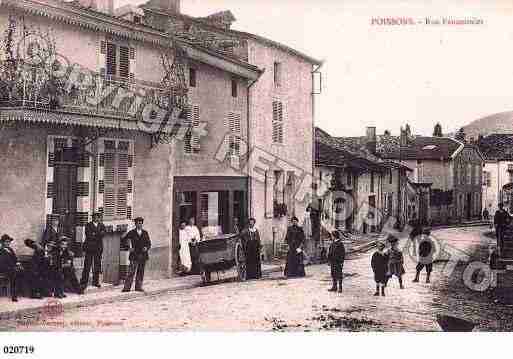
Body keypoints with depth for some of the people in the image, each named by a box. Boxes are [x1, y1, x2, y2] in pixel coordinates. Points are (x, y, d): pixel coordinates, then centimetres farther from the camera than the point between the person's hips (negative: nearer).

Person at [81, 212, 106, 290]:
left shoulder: (101, 225, 14)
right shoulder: (88, 225, 3)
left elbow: (103, 233, -1)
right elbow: (88, 235, -11)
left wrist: (94, 234, -12)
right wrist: (98, 235, -10)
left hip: (98, 248, 4)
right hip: (89, 248, -4)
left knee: (97, 265, 6)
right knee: (87, 265, -6)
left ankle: (96, 281, 16)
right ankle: (84, 282, -3)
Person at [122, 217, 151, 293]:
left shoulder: (145, 233, 12)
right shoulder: (131, 233, 4)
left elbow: (149, 243, 15)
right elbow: (125, 239, 6)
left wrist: (146, 248, -5)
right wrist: (130, 247, -3)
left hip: (143, 255, 3)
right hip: (134, 255, -3)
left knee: (141, 272, 5)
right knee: (131, 271, -8)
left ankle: (138, 287, 12)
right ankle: (127, 287, -5)